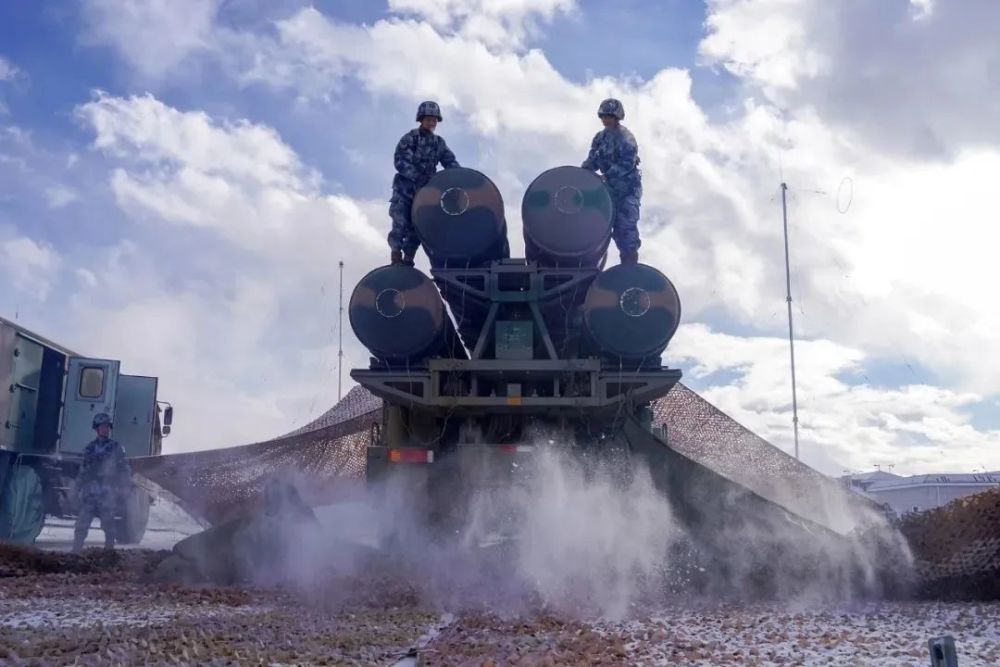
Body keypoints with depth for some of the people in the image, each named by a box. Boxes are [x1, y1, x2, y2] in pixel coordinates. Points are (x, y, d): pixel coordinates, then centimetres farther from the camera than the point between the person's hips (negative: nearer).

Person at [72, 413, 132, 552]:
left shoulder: (115, 448, 4)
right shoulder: (90, 447, 15)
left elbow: (125, 471, 1)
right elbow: (83, 471, 18)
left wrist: (123, 490, -5)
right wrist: (78, 489, 12)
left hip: (107, 493, -3)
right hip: (89, 493, 3)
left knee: (108, 527, 0)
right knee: (81, 525, -1)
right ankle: (75, 552, 3)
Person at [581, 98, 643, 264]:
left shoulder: (626, 138, -14)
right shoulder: (600, 137, 9)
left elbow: (626, 164, -23)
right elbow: (593, 160, 10)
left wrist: (606, 176, -30)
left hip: (627, 189, -8)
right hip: (610, 188, 8)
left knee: (626, 228, -12)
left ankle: (630, 265, -7)